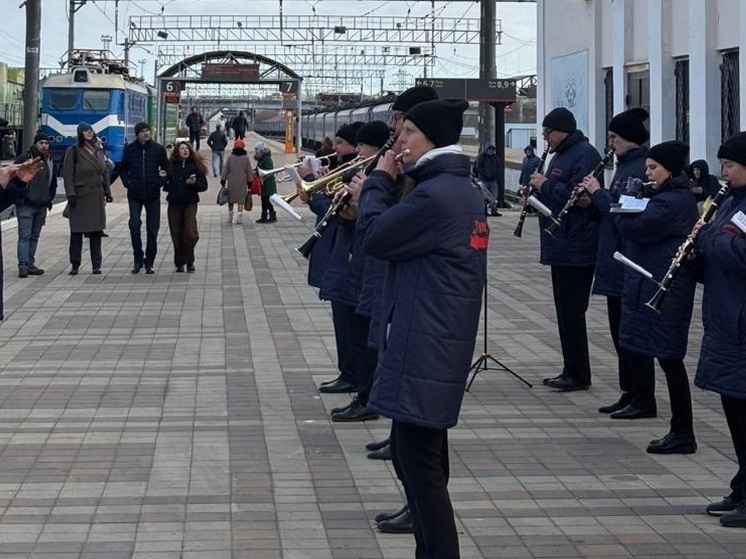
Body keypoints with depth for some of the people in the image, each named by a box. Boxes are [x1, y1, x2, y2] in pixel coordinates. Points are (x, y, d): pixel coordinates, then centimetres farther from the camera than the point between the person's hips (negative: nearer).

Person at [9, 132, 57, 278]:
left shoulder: (50, 162, 11)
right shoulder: (24, 160, -8)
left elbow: (53, 183, 22)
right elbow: (13, 181, -7)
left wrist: (49, 198, 12)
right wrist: (19, 197, -10)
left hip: (42, 206, 6)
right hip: (26, 206, -6)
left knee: (35, 236, 10)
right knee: (24, 236, -9)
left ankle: (30, 264, 14)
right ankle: (23, 266, -13)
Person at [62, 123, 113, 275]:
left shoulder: (99, 151, 13)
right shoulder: (72, 151, -4)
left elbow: (105, 174, 17)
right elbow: (68, 175, -8)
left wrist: (107, 192, 12)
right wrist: (71, 194, -15)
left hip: (97, 197, 5)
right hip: (80, 197, -5)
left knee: (96, 231, 4)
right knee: (77, 232, 0)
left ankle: (96, 265, 8)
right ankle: (75, 265, 6)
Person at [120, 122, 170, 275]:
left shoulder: (158, 149, 1)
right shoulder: (129, 149, 2)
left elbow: (166, 168, 10)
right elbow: (122, 169, 14)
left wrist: (160, 180, -6)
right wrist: (127, 183, -1)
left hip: (153, 195, 1)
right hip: (135, 195, -1)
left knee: (153, 229, 3)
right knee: (134, 225, -15)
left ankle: (149, 262, 14)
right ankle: (138, 258, -1)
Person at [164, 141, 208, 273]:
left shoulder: (196, 165, 2)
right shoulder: (172, 165, 5)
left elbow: (203, 185, 0)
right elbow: (166, 184, 13)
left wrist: (194, 183, -17)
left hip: (190, 203, -2)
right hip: (174, 203, 2)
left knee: (190, 232, -13)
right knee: (176, 233, 4)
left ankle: (189, 261, 4)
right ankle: (179, 263, 16)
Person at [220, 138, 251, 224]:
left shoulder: (230, 157, -3)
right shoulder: (246, 157, -2)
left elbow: (225, 169, 0)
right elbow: (249, 171, 3)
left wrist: (223, 180, 7)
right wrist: (249, 182, 12)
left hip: (231, 182, 1)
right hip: (242, 182, -1)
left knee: (231, 200, 13)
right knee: (241, 200, 1)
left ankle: (230, 217, 19)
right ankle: (239, 216, -8)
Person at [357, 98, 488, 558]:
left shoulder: (434, 195, -19)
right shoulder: (464, 191, 13)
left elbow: (375, 238, -13)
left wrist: (379, 181, -1)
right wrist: (393, 184, 8)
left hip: (424, 343, -11)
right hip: (442, 339, 11)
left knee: (420, 461, -6)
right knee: (416, 454, 18)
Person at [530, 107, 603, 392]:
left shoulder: (584, 155, -14)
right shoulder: (560, 155, 18)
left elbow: (580, 197, -25)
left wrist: (546, 185, -16)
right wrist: (537, 189, 5)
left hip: (577, 249, -11)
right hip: (560, 247, 11)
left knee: (572, 312, -7)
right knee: (565, 312, 13)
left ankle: (578, 374, -1)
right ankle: (571, 371, 19)